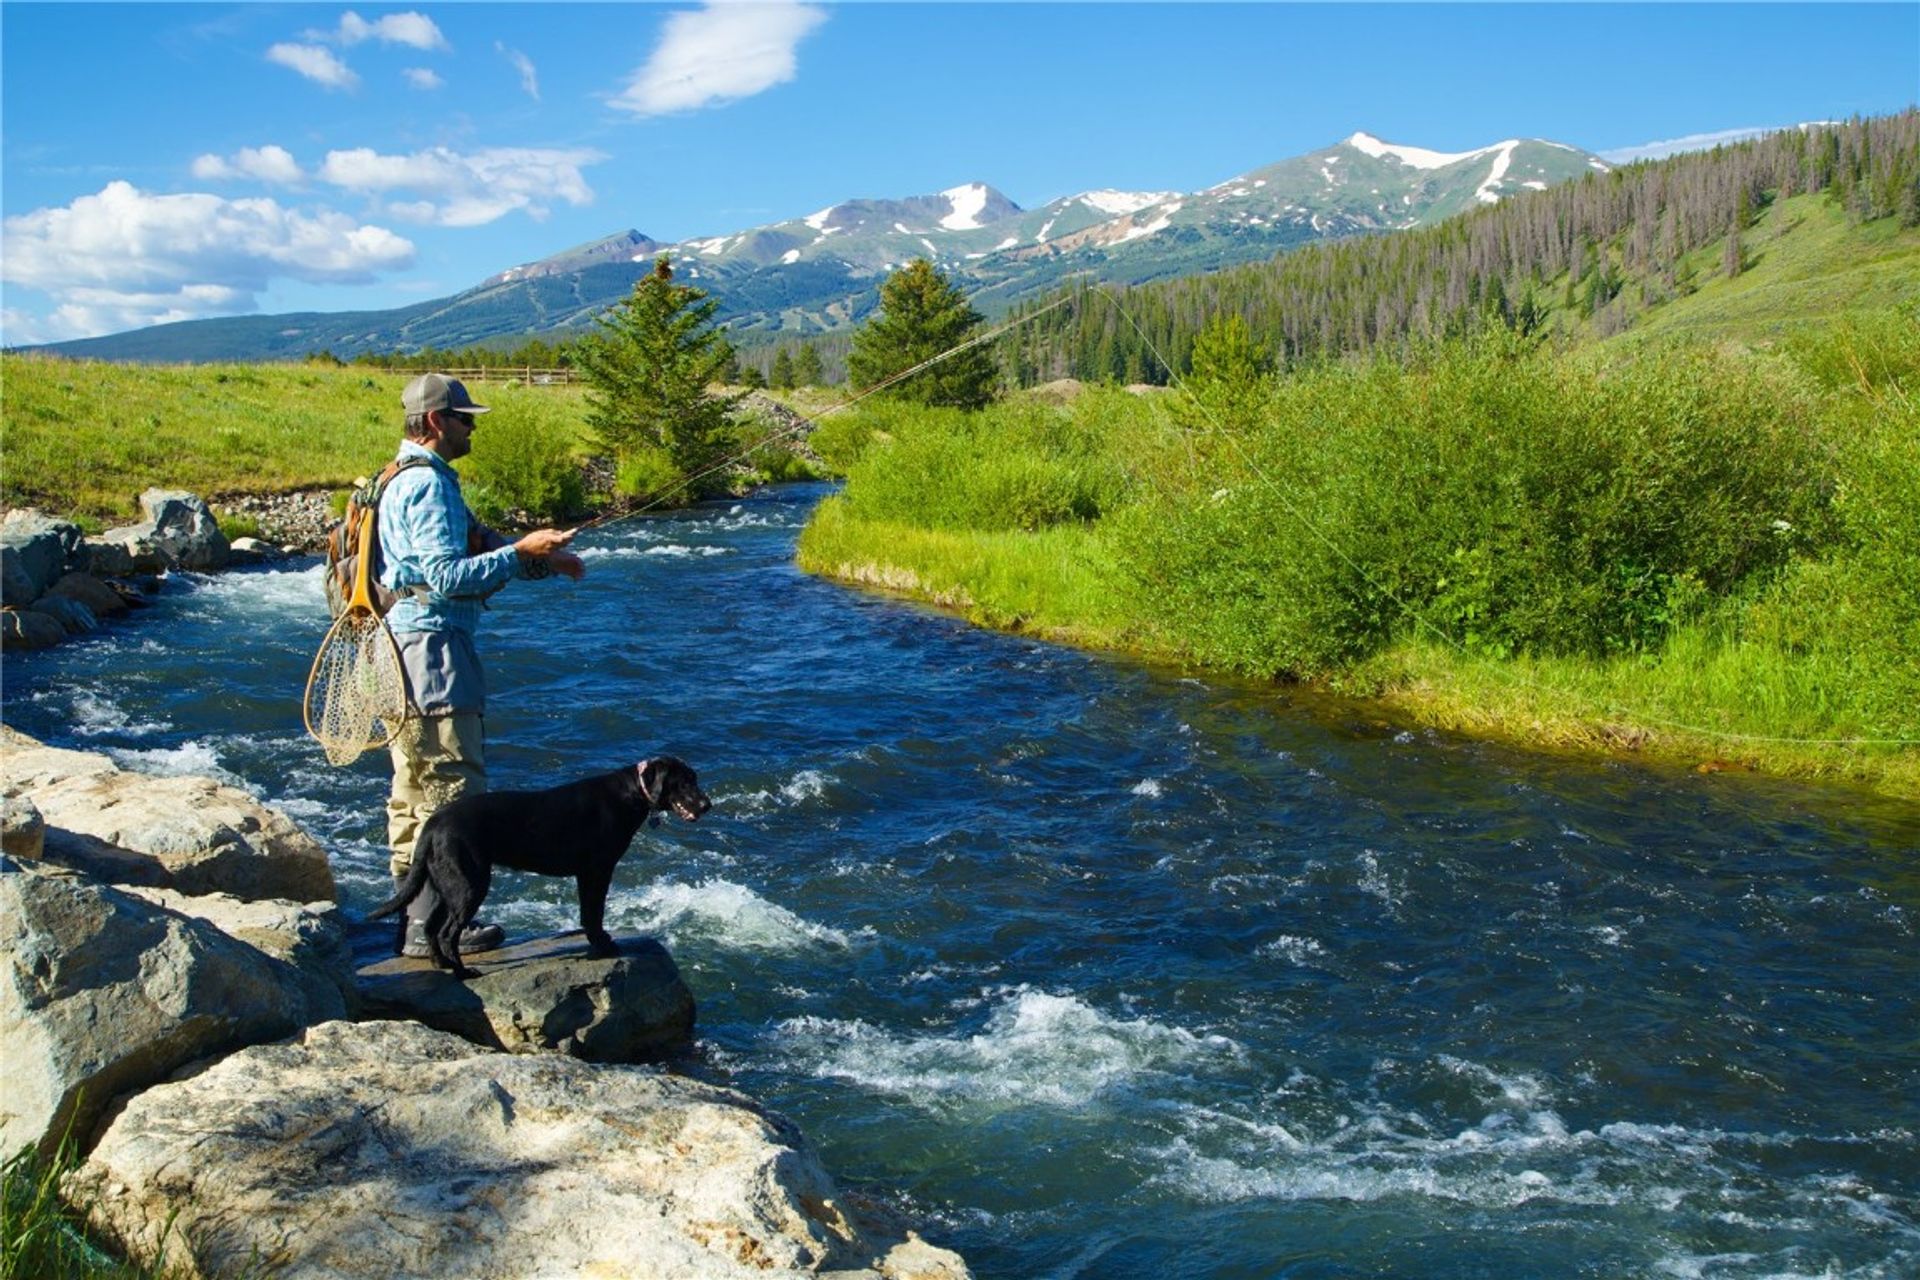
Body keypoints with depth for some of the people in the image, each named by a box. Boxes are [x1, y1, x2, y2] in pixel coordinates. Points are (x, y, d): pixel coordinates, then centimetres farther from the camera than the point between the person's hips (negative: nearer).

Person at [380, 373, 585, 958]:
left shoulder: (411, 480, 20)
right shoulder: (428, 483, -14)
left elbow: (469, 552, 22)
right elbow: (447, 575, -21)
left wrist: (541, 559, 13)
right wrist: (522, 552, -18)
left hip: (407, 648, 11)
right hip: (431, 647, -11)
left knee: (415, 789, 14)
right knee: (450, 788, -8)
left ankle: (415, 915, 22)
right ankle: (433, 926, -4)